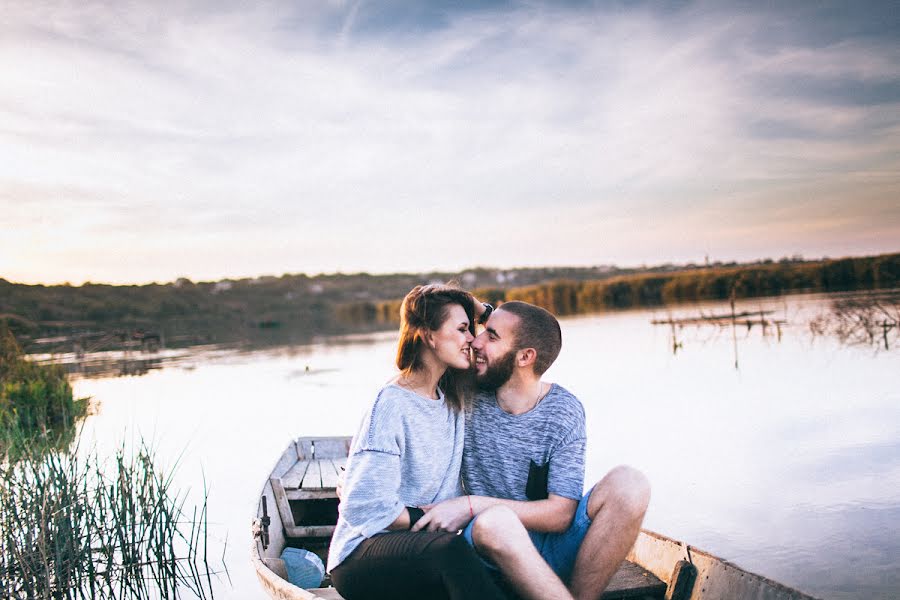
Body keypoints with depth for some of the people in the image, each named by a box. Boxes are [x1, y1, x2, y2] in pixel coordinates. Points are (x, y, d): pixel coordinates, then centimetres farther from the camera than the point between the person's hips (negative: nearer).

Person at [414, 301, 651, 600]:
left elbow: (560, 514, -12)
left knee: (629, 484, -26)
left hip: (555, 544, 1)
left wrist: (472, 505, -20)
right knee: (495, 520, -38)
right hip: (494, 543, 0)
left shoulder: (563, 411, -7)